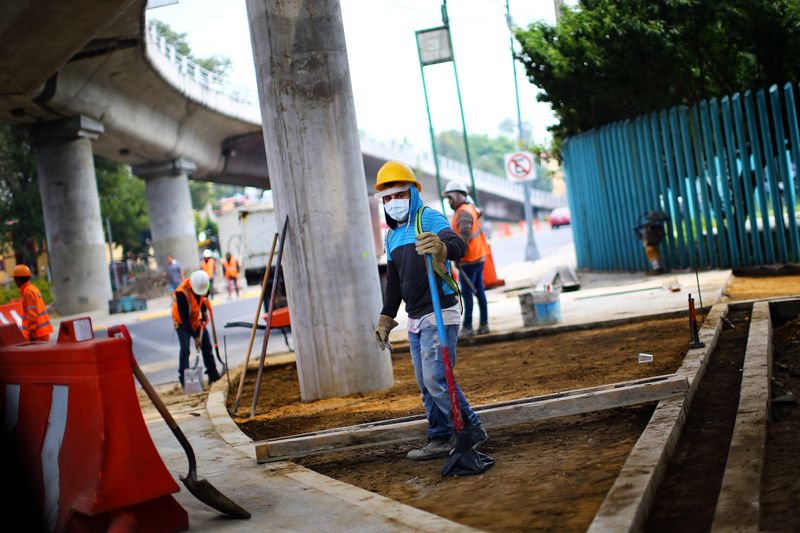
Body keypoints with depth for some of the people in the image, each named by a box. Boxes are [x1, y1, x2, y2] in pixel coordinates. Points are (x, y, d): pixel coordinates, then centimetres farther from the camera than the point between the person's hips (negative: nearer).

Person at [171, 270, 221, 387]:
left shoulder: (202, 284, -17)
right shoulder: (182, 293, -35)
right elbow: (184, 319, -30)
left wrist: (204, 313, -2)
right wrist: (195, 337, -27)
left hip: (196, 319, 6)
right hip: (182, 322, -6)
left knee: (206, 345, 6)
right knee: (185, 348, -19)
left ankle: (213, 374, 16)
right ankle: (183, 378, -16)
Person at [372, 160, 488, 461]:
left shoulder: (429, 219, -11)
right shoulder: (392, 235, 14)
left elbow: (458, 245, -32)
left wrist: (442, 248, -55)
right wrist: (386, 318, 20)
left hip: (439, 315, -8)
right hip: (415, 320, 9)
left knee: (436, 379, -13)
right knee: (426, 385, 10)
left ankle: (472, 432, 0)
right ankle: (441, 439, 17)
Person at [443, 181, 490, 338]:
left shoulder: (463, 213, -15)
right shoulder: (471, 208, 16)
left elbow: (464, 235, -24)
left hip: (469, 260, -10)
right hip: (479, 257, 10)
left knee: (467, 292, -6)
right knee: (479, 291, 11)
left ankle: (467, 327, -3)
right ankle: (483, 324, 15)